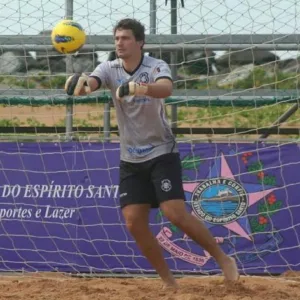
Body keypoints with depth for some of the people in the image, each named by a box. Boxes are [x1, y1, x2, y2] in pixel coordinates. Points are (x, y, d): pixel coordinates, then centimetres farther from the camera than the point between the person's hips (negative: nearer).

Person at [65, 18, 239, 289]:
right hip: (131, 159, 5)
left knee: (176, 214, -17)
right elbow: (90, 83, -25)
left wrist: (140, 88, -60)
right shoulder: (110, 69, -4)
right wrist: (81, 84, -51)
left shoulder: (156, 67, -15)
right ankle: (168, 281, 10)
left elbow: (166, 89, -38)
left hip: (161, 153, -4)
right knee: (134, 223, -4)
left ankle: (223, 259, 1)